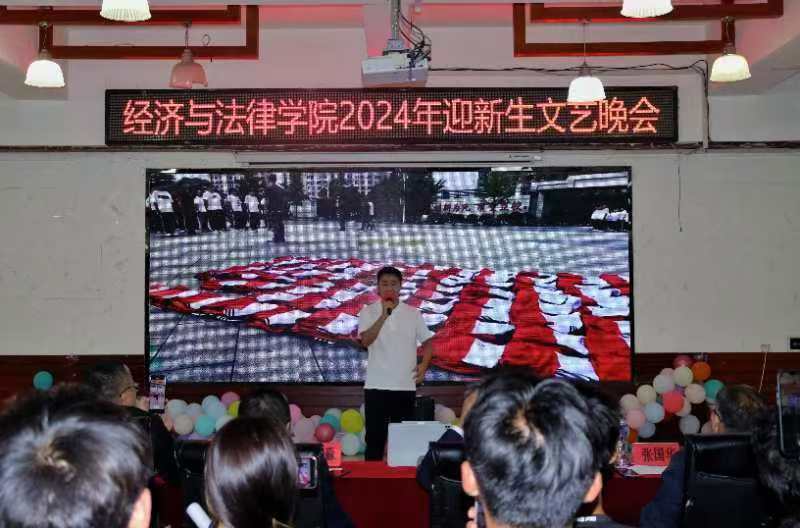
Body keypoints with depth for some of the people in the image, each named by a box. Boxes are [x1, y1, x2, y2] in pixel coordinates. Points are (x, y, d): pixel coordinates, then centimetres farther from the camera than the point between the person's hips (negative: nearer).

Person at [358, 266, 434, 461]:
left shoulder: (413, 313, 5)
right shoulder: (368, 312, -1)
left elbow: (427, 342, 12)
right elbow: (365, 341, -15)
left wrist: (424, 366, -4)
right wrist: (384, 315, -22)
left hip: (406, 386, 2)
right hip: (376, 385, -2)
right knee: (375, 436, 2)